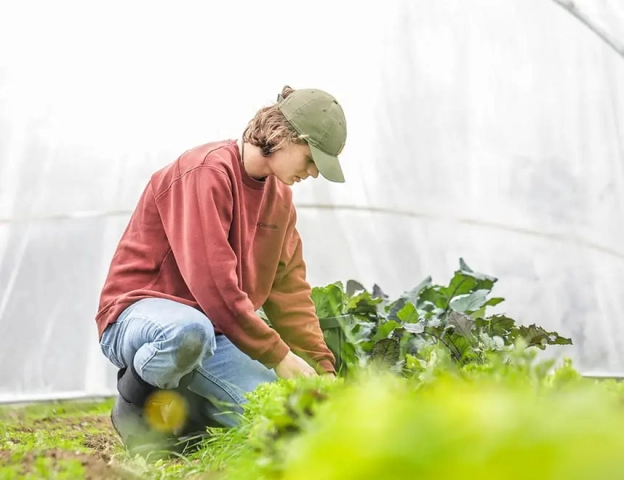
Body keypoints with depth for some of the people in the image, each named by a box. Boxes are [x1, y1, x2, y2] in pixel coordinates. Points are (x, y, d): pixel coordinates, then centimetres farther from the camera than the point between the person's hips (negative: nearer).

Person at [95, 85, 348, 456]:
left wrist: (323, 370, 2)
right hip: (136, 313, -7)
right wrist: (278, 355, -21)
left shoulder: (280, 195, 10)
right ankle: (134, 403, -12)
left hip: (213, 330, 7)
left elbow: (290, 290, 11)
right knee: (190, 330, -43)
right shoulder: (206, 172, -18)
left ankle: (177, 405, 9)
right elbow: (213, 283, -25)